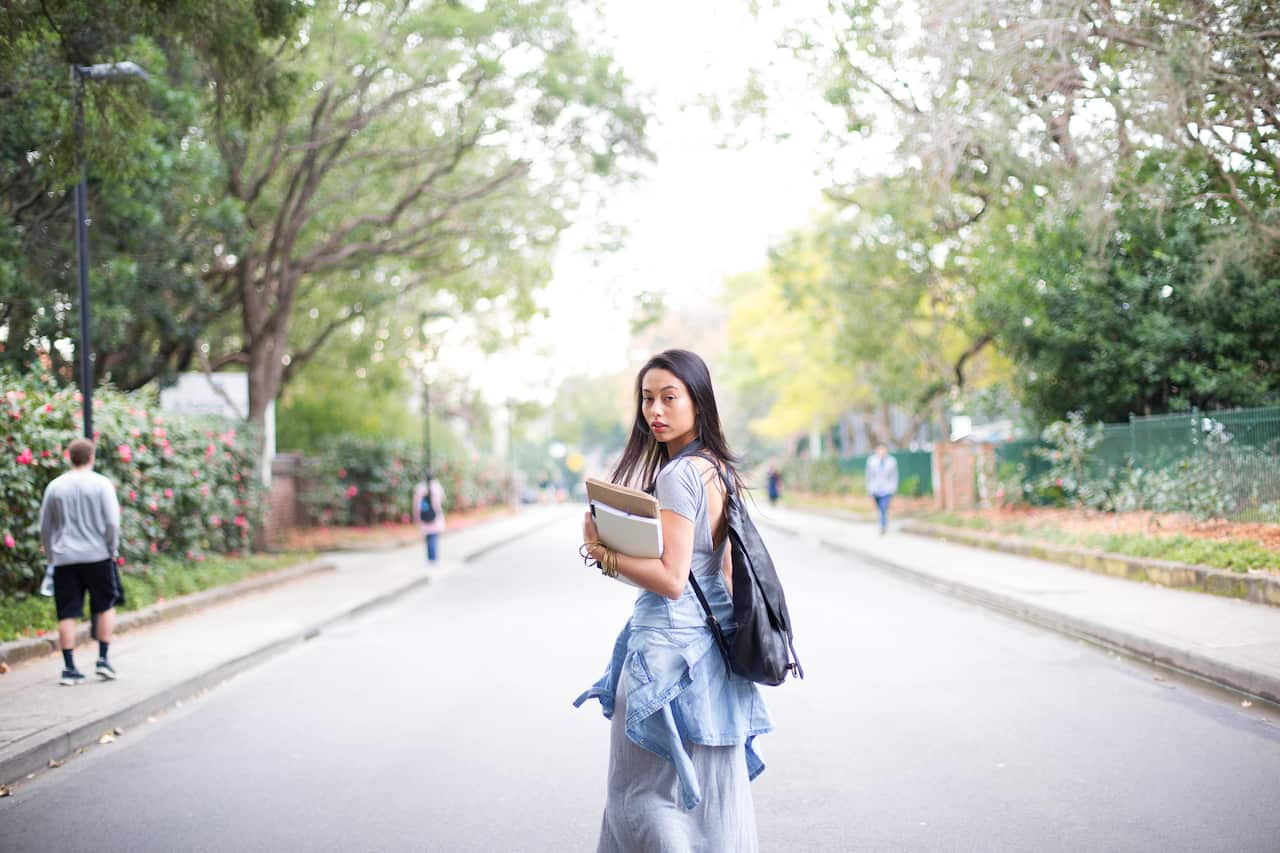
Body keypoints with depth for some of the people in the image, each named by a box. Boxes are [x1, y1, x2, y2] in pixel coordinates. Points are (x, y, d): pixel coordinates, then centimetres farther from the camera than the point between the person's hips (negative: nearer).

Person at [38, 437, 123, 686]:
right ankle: (103, 660, 8)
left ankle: (69, 669, 1)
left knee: (67, 614, 3)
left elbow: (45, 527, 12)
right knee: (106, 607, 13)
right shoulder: (102, 484, -3)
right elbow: (112, 522, -8)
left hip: (64, 558, 2)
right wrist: (113, 550, 3)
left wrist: (51, 556, 21)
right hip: (97, 555, -2)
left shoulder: (55, 487, 7)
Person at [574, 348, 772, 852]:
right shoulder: (719, 470, 10)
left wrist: (602, 551, -14)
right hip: (712, 650, 9)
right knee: (711, 800, 14)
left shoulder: (676, 475, -18)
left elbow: (671, 579, -22)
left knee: (644, 797, 1)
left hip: (669, 647, -9)